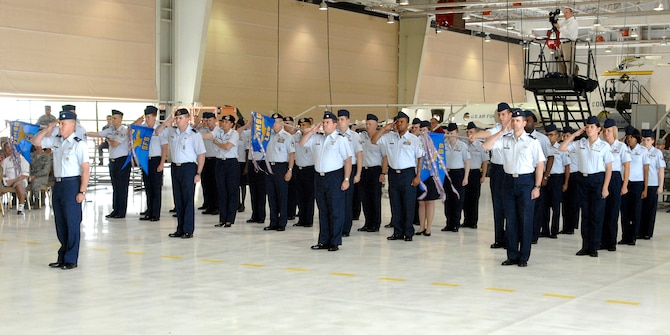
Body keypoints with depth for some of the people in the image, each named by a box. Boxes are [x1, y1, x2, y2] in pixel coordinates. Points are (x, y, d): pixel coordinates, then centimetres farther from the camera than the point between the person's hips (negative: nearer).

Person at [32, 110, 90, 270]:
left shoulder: (79, 144, -11)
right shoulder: (56, 140, 10)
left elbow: (85, 169, -14)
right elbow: (36, 142, 20)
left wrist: (82, 191, -18)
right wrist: (47, 129, 6)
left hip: (72, 184, -7)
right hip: (58, 184, 7)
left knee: (72, 222, 0)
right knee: (60, 223, 13)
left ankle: (71, 259, 8)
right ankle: (62, 258, 22)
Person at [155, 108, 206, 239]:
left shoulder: (194, 134, -9)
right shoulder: (172, 132, 10)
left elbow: (201, 155, -10)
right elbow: (157, 131, 24)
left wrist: (198, 173, -15)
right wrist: (166, 123, 4)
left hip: (188, 167, -6)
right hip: (175, 167, 6)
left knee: (188, 199, -3)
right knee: (178, 199, 9)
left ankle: (188, 230, 2)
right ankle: (180, 229, 16)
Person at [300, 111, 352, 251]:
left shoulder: (340, 140, -3)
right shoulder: (316, 139, 14)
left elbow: (348, 160, -8)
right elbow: (301, 143, 18)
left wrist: (346, 179, -15)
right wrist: (312, 131, 7)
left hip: (334, 177, -6)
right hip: (319, 177, 6)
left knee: (335, 211, -3)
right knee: (322, 211, 10)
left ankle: (335, 242, 2)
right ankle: (323, 241, 15)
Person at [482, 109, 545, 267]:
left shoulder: (532, 142, -3)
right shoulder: (504, 140, 6)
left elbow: (540, 165, -3)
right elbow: (485, 146, -4)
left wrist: (537, 187, -9)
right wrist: (502, 131, -6)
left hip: (526, 181, -3)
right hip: (509, 181, 4)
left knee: (525, 220, 1)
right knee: (510, 219, 8)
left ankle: (523, 257, 10)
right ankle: (512, 256, 16)